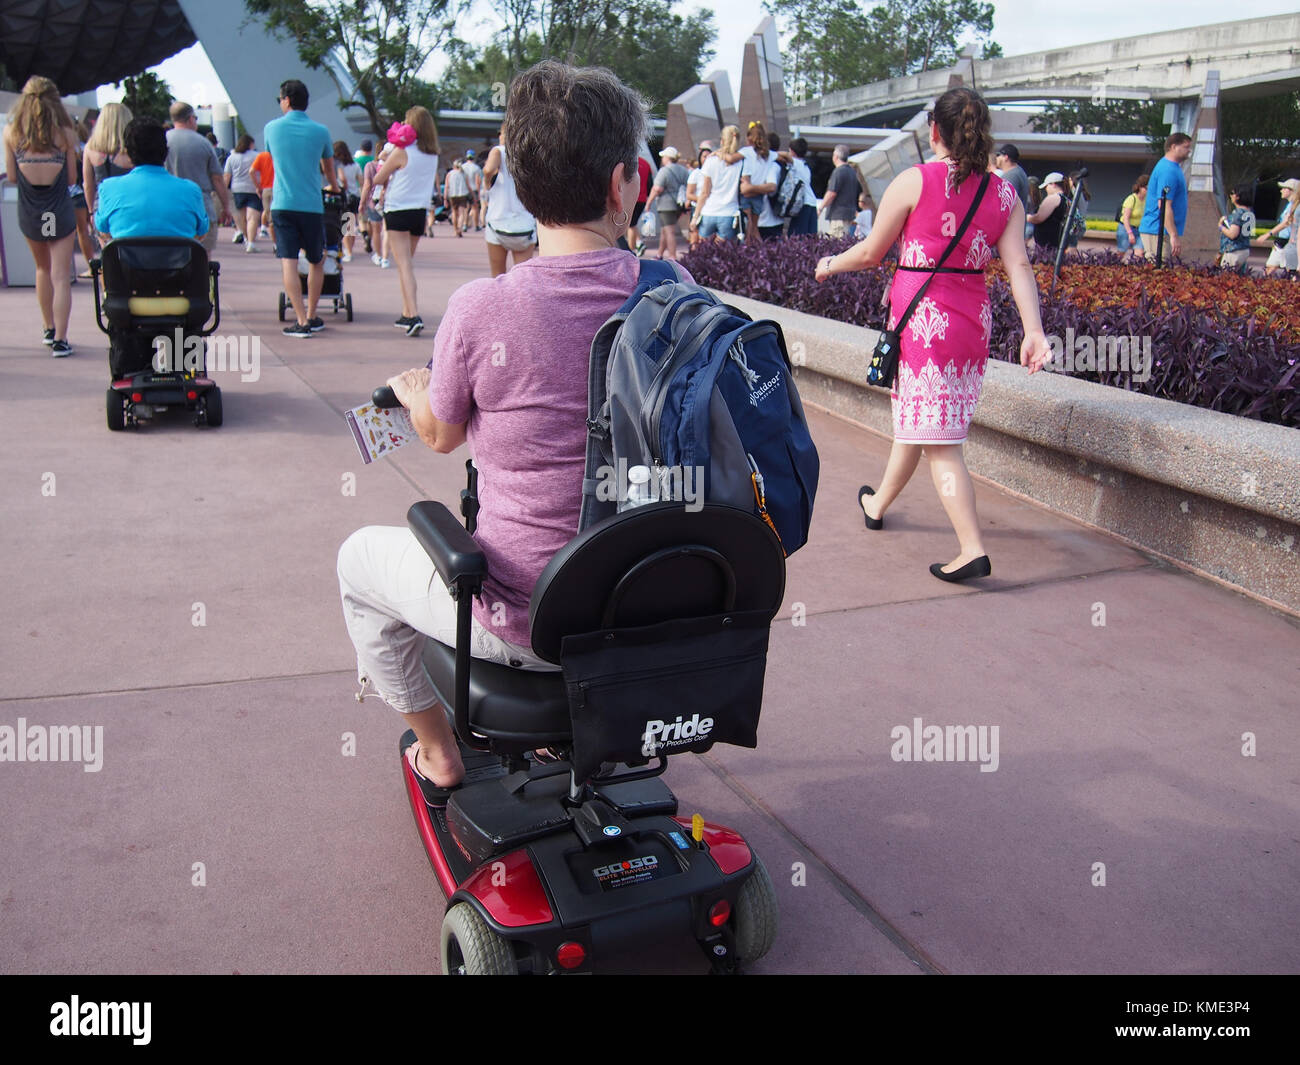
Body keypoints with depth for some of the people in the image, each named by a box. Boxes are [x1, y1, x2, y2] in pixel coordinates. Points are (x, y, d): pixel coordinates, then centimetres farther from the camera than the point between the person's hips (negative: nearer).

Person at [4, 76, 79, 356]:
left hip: (29, 213, 3)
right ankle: (59, 340, -6)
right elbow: (72, 178, -1)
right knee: (61, 278, -1)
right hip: (60, 212, -3)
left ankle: (49, 330, 30)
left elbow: (12, 175, 2)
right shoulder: (64, 133, -7)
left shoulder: (11, 132, -3)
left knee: (43, 270, 23)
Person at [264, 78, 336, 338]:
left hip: (282, 205, 0)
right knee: (316, 262, 15)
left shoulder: (272, 128, 4)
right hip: (313, 206, 0)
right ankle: (311, 317, 18)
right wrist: (334, 187, 42)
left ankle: (301, 321, -11)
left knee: (288, 263, -3)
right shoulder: (320, 131, 2)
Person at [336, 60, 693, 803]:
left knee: (361, 557, 23)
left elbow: (441, 435, 0)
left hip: (523, 623, -4)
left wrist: (413, 390, 22)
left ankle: (440, 755, 35)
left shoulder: (480, 309, -20)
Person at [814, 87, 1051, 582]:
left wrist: (831, 264, 17)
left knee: (938, 438, -1)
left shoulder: (914, 181, -8)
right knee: (915, 416, 21)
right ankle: (878, 504, 40)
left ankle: (973, 550, -3)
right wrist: (1033, 330, -9)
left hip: (922, 318, -6)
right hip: (974, 319, 6)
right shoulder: (1004, 193, 5)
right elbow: (1018, 265, -5)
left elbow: (870, 252, -2)